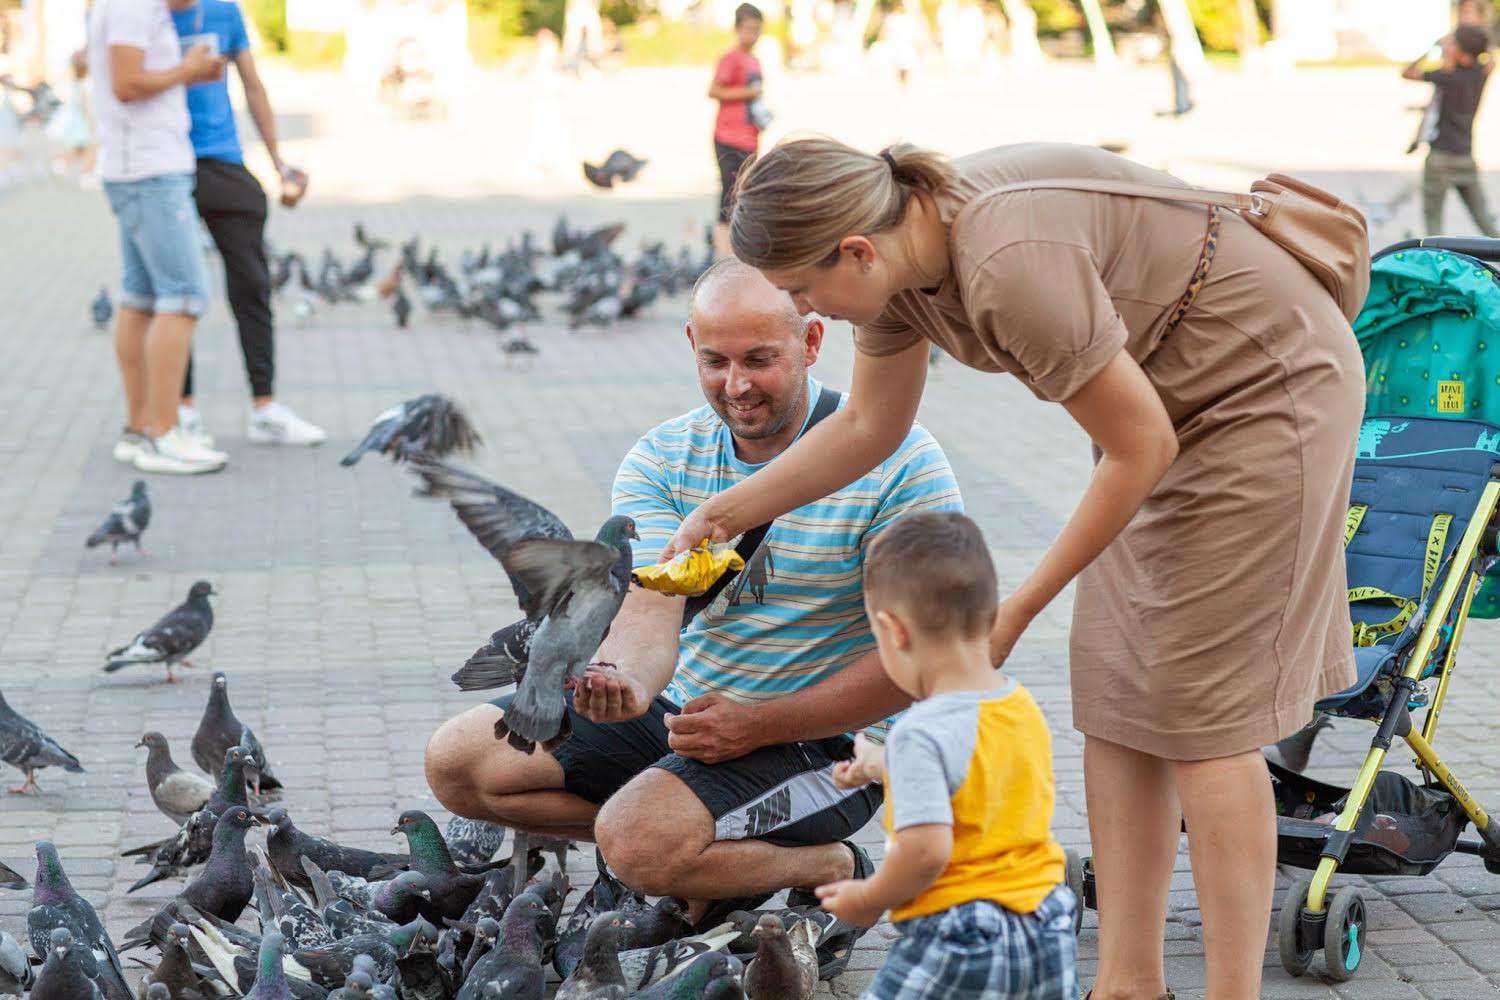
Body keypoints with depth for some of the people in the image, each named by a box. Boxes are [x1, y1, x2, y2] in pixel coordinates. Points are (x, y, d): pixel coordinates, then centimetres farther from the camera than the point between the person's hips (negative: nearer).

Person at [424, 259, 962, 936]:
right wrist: (622, 679, -40)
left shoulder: (899, 461, -16)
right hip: (683, 705, 7)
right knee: (458, 761, -4)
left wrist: (759, 725, -21)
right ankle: (719, 859, -3)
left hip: (826, 736, -7)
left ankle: (829, 868, -3)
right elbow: (652, 609, -15)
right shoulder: (662, 460, -1)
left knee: (638, 838, -31)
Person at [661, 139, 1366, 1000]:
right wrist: (725, 512, 11)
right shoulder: (896, 257, -6)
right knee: (1113, 700, 6)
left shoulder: (1012, 266, -34)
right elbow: (868, 426, 13)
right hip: (1166, 400, 9)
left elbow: (1140, 448, -24)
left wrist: (1017, 612, -17)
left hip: (1270, 386, -9)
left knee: (1196, 710, -8)